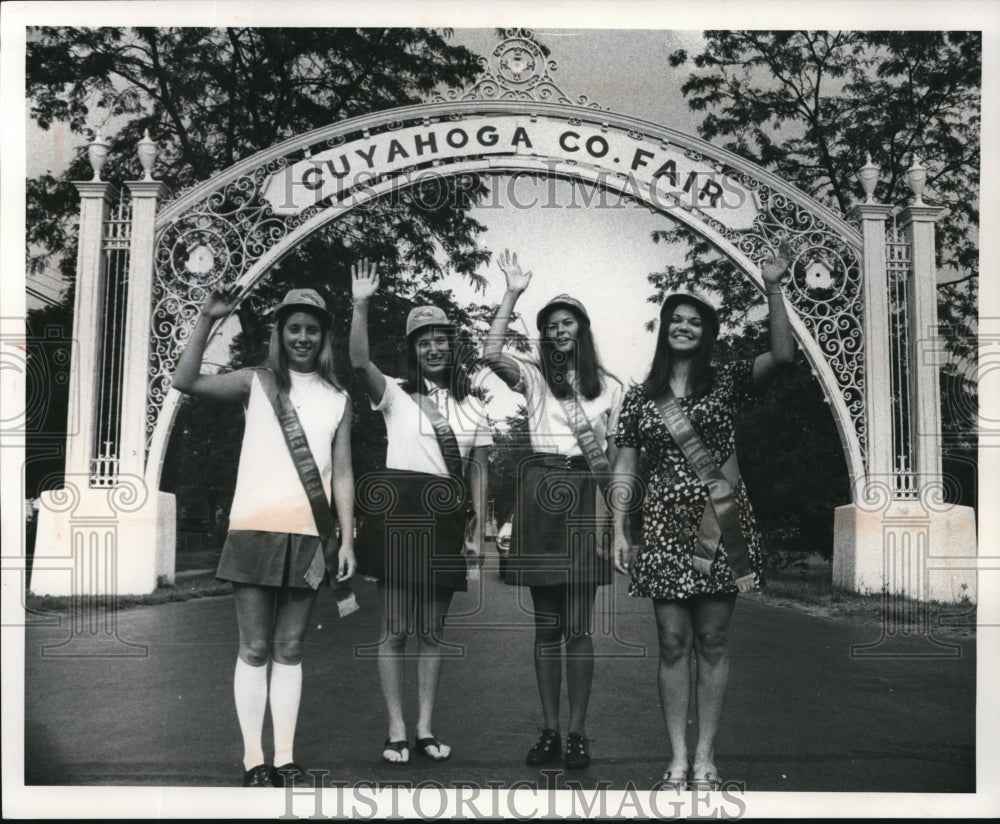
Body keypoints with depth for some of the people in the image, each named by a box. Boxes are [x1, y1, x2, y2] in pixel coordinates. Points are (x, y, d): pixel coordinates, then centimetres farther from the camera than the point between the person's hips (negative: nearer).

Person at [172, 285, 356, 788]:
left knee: (289, 649, 6)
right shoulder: (257, 383, 6)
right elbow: (186, 382, -6)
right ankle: (253, 760, 5)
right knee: (255, 649, 0)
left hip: (308, 536, 2)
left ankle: (285, 759, 10)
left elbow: (342, 475, 9)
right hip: (255, 530, -2)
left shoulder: (338, 399, 12)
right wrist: (207, 320, -13)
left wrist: (347, 539, 3)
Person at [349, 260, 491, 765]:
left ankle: (426, 728, 15)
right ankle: (396, 731, 6)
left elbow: (479, 472, 10)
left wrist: (477, 533, 5)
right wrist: (361, 305, -23)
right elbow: (359, 363, -16)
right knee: (396, 628, 0)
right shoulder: (397, 397, 2)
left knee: (432, 630, 8)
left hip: (445, 520, 3)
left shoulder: (471, 407, 11)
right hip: (398, 514, -3)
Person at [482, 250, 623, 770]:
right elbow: (491, 355, -12)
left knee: (578, 627, -3)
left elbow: (611, 453, 13)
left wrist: (613, 515, 6)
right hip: (540, 489, 0)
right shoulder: (534, 377, 8)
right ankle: (549, 732, 10)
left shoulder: (608, 386, 13)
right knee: (546, 625, 4)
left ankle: (578, 733, 3)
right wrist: (512, 295, -11)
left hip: (585, 497, 0)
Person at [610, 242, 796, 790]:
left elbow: (782, 354, -11)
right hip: (664, 524, 1)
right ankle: (678, 759, 8)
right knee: (673, 643, 2)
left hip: (720, 523, -1)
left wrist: (772, 289, -18)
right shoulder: (639, 396, 10)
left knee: (712, 642, 2)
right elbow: (625, 466, 10)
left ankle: (705, 758, 9)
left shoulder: (726, 384, 5)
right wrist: (619, 531, 3)